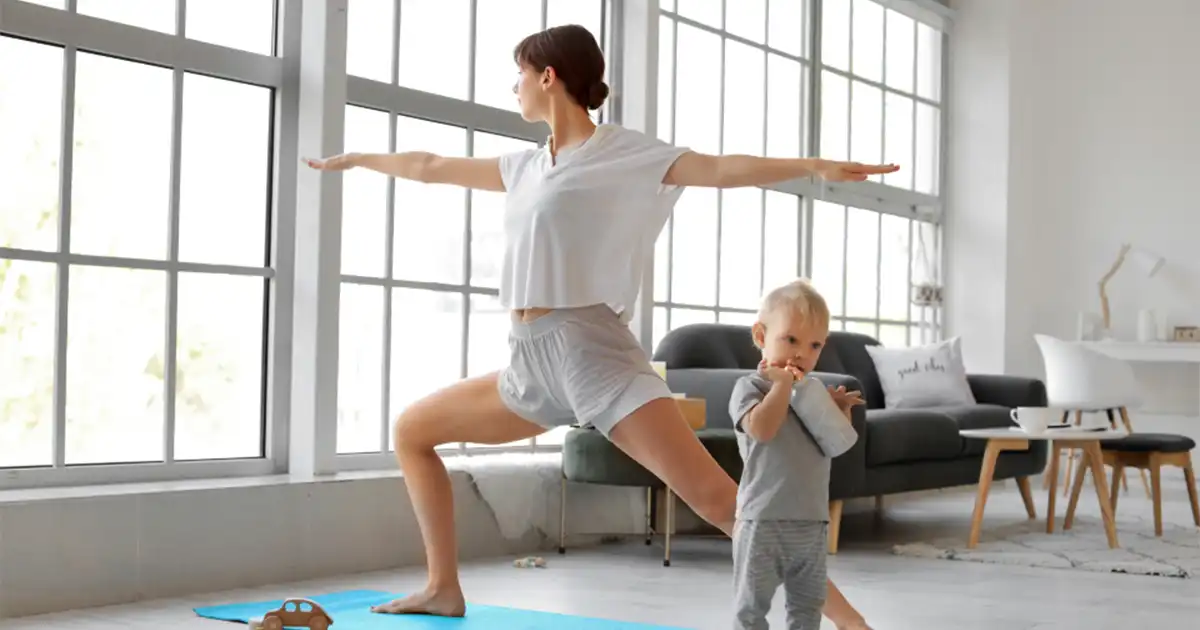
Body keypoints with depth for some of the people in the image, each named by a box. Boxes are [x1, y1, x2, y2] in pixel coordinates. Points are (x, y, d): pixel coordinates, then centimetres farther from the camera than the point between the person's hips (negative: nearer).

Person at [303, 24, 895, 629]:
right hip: (532, 366, 8)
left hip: (595, 355, -8)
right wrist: (353, 159, 46)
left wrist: (812, 165, -28)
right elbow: (433, 166, 33)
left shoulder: (624, 151, -1)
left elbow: (721, 168, -14)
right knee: (410, 431, 16)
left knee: (714, 496, -20)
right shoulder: (526, 166, 19)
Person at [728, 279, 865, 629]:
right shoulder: (750, 387, -8)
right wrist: (783, 384, -18)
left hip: (812, 520, 7)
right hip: (764, 519, -7)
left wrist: (840, 411, 2)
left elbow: (836, 445, 18)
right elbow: (762, 429, -27)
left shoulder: (810, 391, 12)